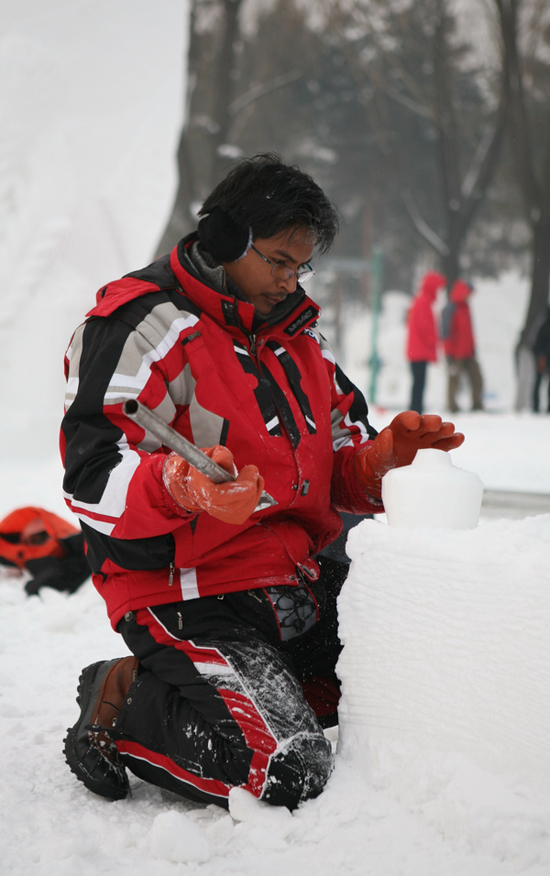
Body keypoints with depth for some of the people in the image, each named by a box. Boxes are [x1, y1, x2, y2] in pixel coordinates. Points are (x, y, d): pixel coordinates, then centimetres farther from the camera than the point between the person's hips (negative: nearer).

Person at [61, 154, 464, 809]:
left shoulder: (297, 336, 19)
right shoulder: (142, 325, -9)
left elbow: (337, 471, 21)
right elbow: (94, 478, -18)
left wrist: (385, 457, -2)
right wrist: (178, 484, -39)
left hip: (300, 590, 9)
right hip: (192, 599, -9)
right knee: (284, 774, -26)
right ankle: (121, 706, 0)